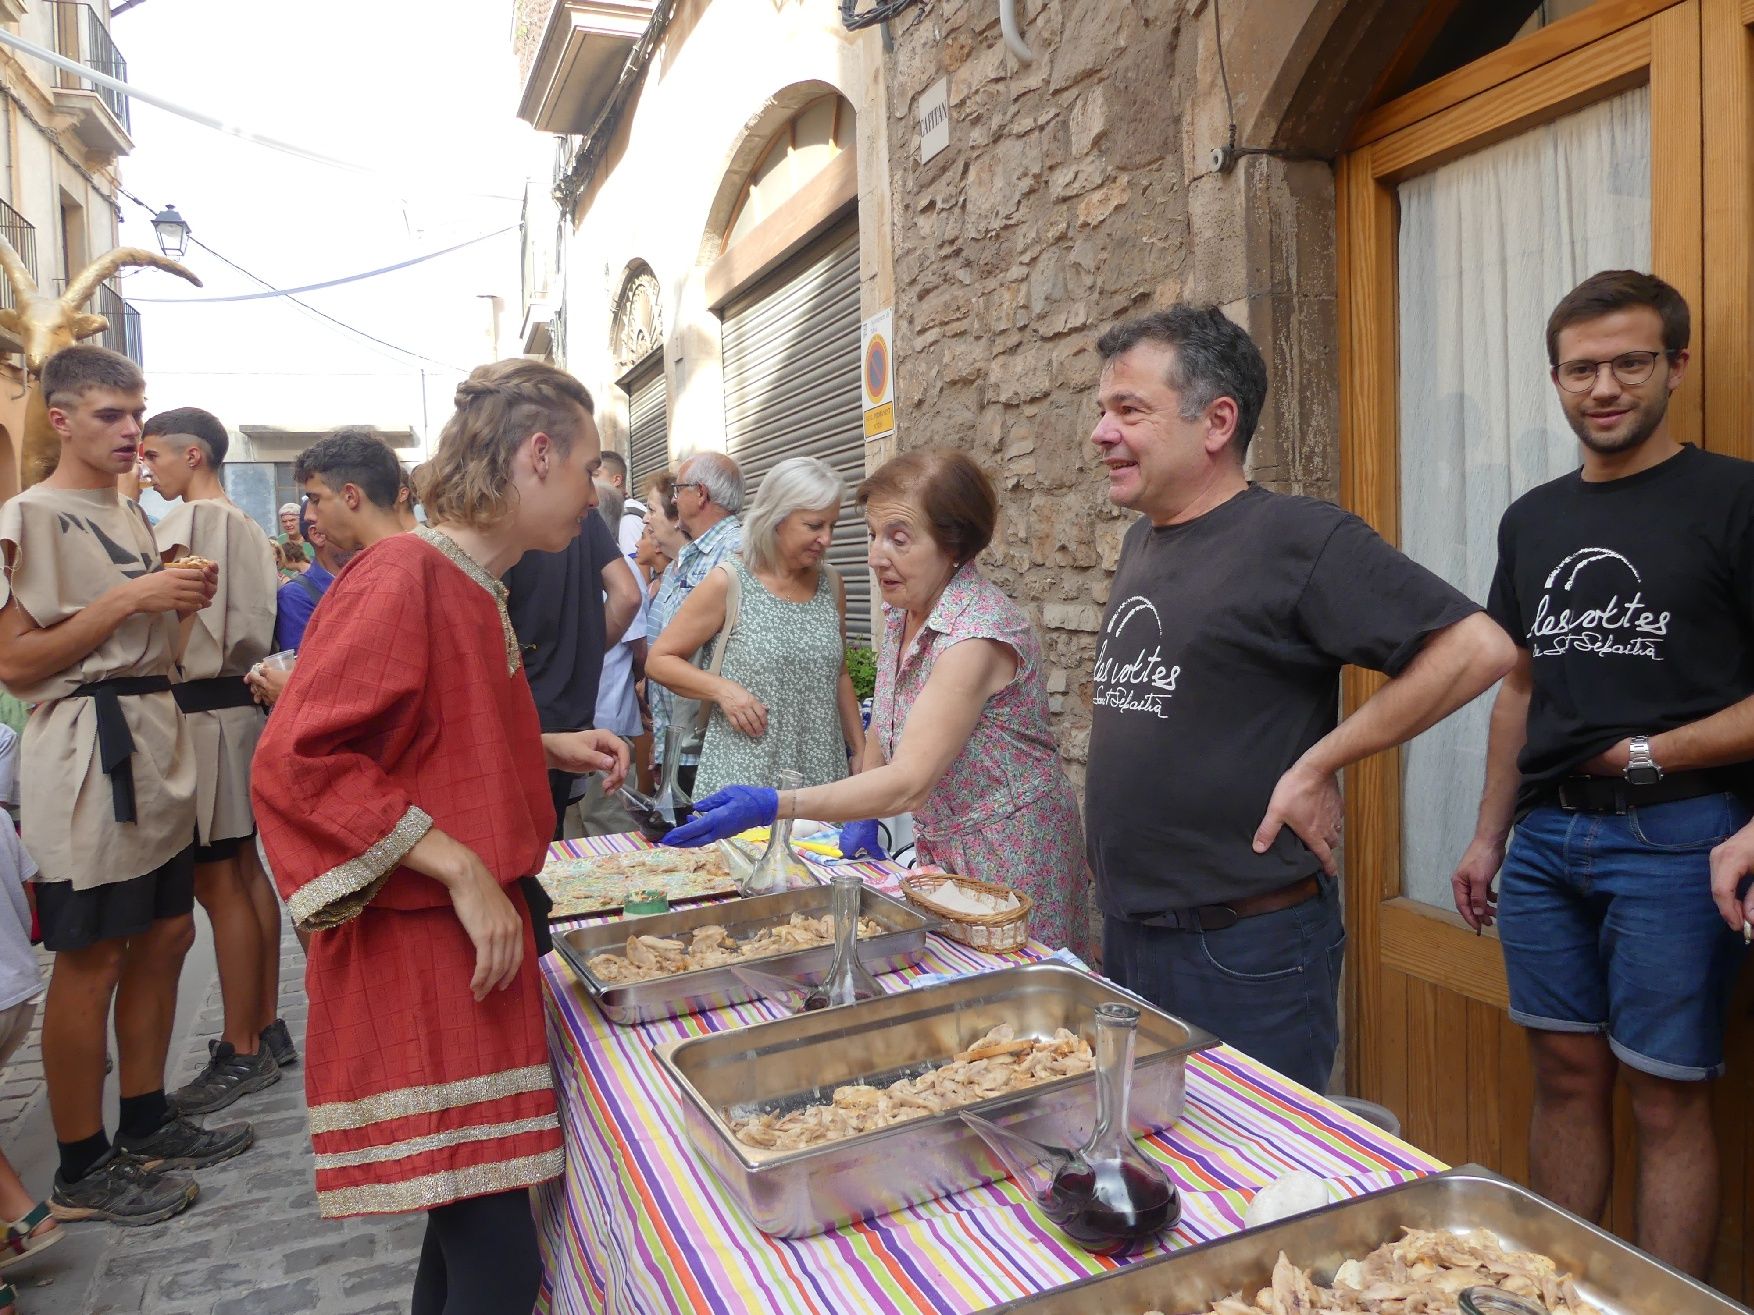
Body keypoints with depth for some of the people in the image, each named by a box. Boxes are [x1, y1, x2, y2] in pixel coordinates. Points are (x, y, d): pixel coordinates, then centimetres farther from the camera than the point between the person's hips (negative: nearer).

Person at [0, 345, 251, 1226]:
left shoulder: (132, 517, 16)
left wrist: (181, 603, 2)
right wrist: (129, 599, -19)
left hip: (154, 742, 9)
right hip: (86, 752, -9)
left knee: (165, 934, 14)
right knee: (92, 962, -1)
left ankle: (147, 1123, 29)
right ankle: (81, 1170, 14)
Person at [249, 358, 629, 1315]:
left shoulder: (472, 584, 12)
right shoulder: (403, 576, -16)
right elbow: (295, 761, -21)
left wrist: (550, 747, 13)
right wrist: (458, 867, -21)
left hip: (477, 937, 9)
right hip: (417, 957, -9)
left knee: (472, 1220, 18)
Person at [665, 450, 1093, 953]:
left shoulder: (977, 634, -27)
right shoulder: (902, 613, 0)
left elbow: (909, 784, -31)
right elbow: (885, 724, 14)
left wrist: (772, 807, -36)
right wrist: (861, 817, 6)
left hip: (1009, 854, -7)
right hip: (940, 849, 7)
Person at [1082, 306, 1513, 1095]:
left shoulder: (1298, 538, -15)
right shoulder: (1141, 541, 10)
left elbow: (1478, 647, -20)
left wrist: (1316, 768, -18)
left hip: (1244, 950, -8)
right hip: (1126, 934, 8)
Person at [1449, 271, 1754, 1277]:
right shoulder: (1532, 520, 12)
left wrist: (1654, 753, -15)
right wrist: (1489, 837, 13)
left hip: (1672, 841, -5)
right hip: (1544, 837, 5)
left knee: (1666, 1099, 3)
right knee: (1566, 1078, 14)